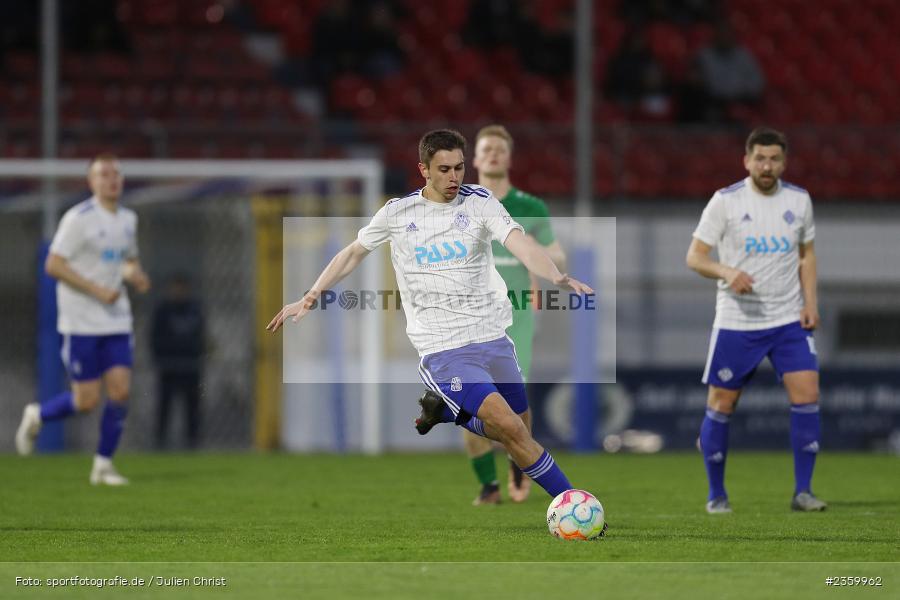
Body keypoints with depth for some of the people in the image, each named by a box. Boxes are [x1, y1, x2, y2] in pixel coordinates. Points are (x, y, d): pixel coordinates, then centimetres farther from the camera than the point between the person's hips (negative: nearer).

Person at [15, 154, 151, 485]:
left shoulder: (128, 219, 11)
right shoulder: (79, 218, -11)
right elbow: (53, 265, -14)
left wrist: (135, 275, 2)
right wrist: (97, 290, -20)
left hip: (116, 321, 6)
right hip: (81, 323, -6)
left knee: (120, 390, -6)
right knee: (87, 401, -5)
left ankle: (103, 464, 6)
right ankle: (37, 416, 23)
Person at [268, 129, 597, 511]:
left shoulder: (479, 203, 1)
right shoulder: (398, 213, 2)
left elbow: (520, 244, -16)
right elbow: (353, 254, 19)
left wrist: (556, 277, -35)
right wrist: (309, 299, 16)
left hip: (492, 337, 3)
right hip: (442, 348, -3)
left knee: (516, 429, 9)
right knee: (509, 427, -19)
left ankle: (445, 410, 33)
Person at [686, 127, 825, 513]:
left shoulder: (798, 200, 5)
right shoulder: (725, 202, -6)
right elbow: (694, 256, -5)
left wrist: (810, 301, 3)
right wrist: (727, 272, -24)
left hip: (789, 320, 2)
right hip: (736, 320, -2)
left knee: (807, 395, -12)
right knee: (721, 405, 1)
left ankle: (802, 492, -4)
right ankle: (716, 494, 16)